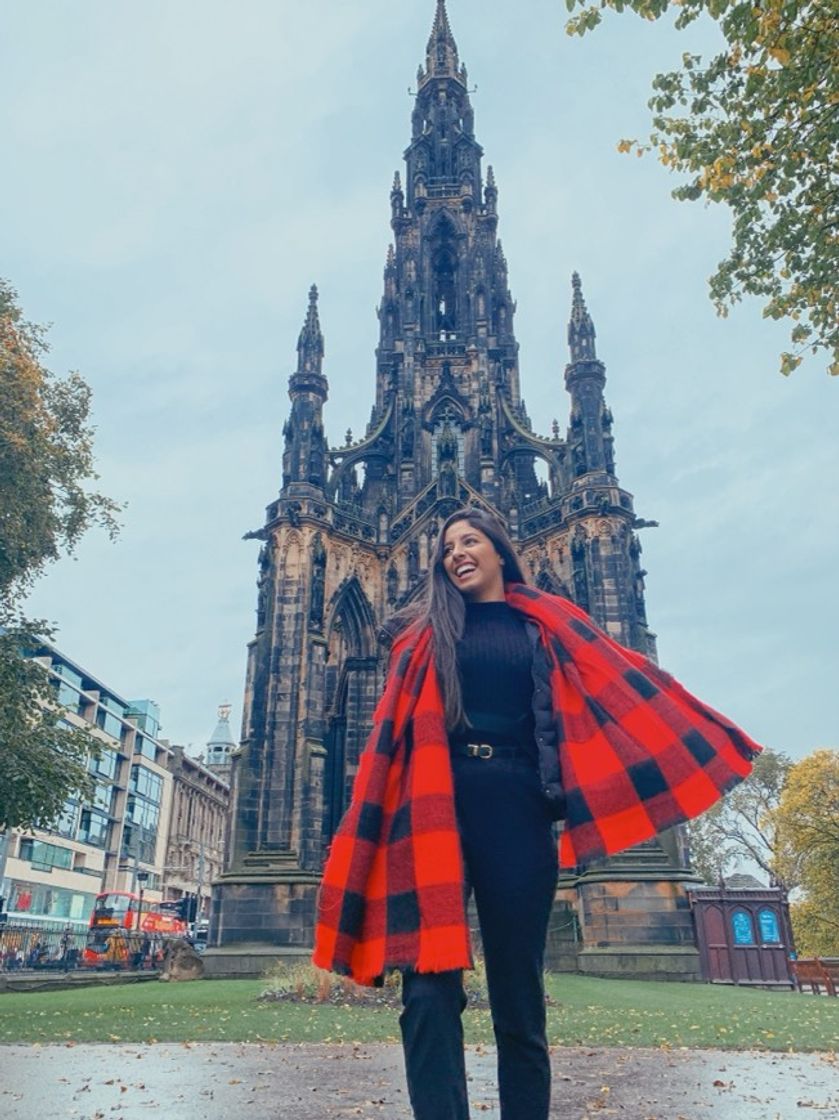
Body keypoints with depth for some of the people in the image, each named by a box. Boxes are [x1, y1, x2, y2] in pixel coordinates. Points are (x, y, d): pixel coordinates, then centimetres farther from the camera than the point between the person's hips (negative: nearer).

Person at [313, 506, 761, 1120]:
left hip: (515, 805, 0)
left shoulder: (547, 624, 14)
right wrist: (392, 813, 1)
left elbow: (620, 683, 11)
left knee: (518, 985, 6)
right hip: (437, 805, 0)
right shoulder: (427, 632, 15)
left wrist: (703, 748, 9)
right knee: (430, 982, -8)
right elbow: (396, 724, 10)